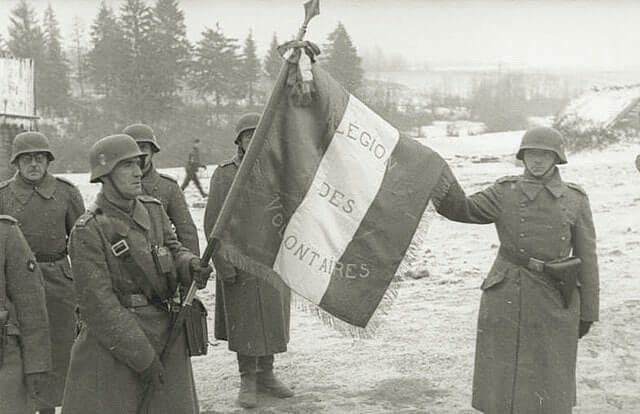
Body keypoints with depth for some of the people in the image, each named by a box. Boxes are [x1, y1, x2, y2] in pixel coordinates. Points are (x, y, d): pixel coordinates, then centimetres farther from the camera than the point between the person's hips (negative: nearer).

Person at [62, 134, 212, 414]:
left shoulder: (153, 209, 7)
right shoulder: (88, 230, -12)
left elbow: (174, 251, 11)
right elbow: (98, 304, -15)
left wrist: (192, 267, -15)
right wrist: (142, 358, -16)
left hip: (166, 334, 6)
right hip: (113, 341, -6)